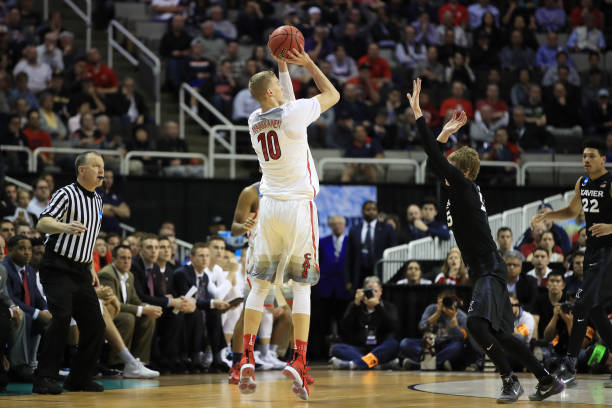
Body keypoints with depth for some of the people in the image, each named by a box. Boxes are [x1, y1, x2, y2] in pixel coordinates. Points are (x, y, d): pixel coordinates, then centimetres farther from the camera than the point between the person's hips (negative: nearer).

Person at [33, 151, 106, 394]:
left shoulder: (97, 200, 15)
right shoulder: (66, 194, -10)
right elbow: (42, 224, -23)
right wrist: (65, 227, -42)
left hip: (80, 271, 8)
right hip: (58, 269, -8)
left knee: (95, 325, 3)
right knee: (61, 318, -21)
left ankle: (80, 379, 15)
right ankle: (44, 379, -17)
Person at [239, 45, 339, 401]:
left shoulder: (255, 120, 6)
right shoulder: (293, 114, -12)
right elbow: (333, 94, 1)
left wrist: (283, 66, 26)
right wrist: (308, 63, 6)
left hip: (269, 207, 5)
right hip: (299, 206, -5)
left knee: (260, 284, 8)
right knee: (302, 285, -1)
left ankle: (247, 359, 0)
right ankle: (298, 361, -10)